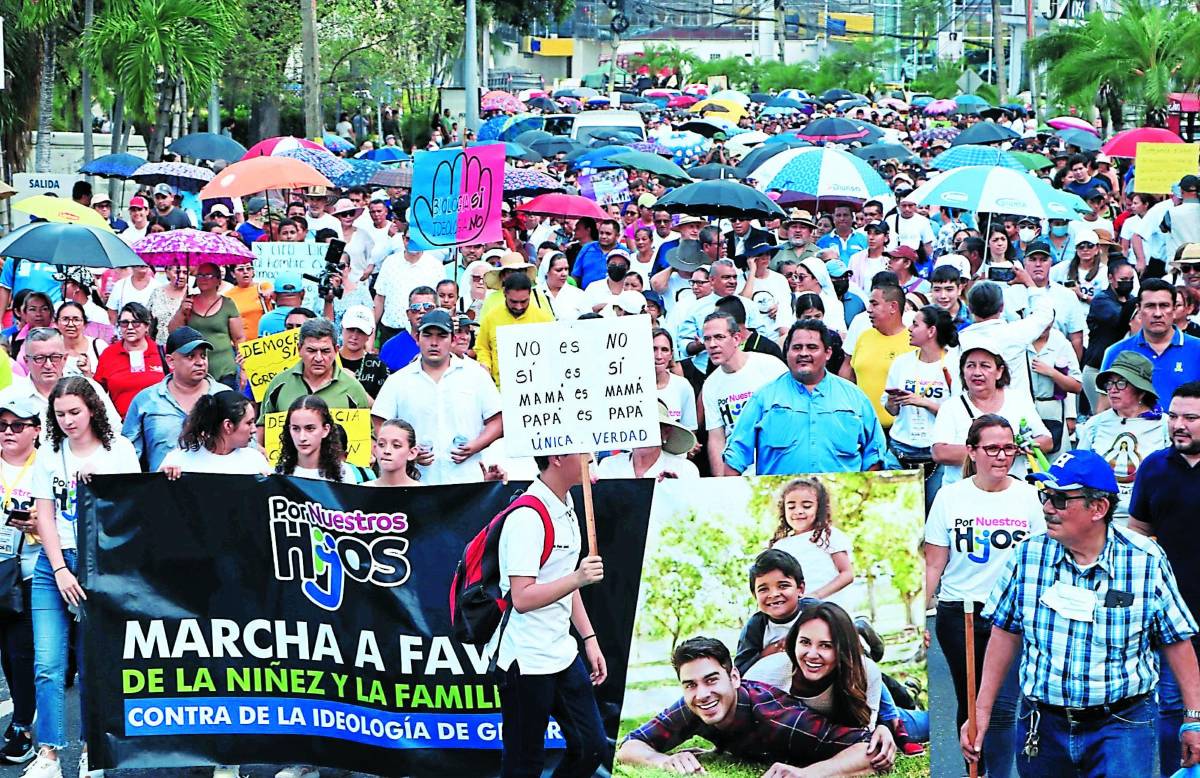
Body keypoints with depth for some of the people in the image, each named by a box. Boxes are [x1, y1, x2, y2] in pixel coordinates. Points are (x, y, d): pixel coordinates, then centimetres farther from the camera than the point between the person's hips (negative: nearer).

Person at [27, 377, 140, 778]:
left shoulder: (119, 451, 4)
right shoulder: (49, 455, 9)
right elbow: (44, 517, 5)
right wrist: (61, 570, -4)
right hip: (55, 564, 2)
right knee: (48, 663, -7)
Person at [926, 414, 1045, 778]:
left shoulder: (1028, 496, 0)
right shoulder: (949, 497, 0)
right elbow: (933, 565, 2)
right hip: (959, 614, 1)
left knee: (1002, 708, -10)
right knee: (970, 705, 14)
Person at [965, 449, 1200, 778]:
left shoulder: (1147, 561, -7)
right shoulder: (1027, 556, -1)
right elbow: (1005, 634, 8)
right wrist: (982, 711, 7)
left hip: (1123, 726, -2)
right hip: (1042, 723, 3)